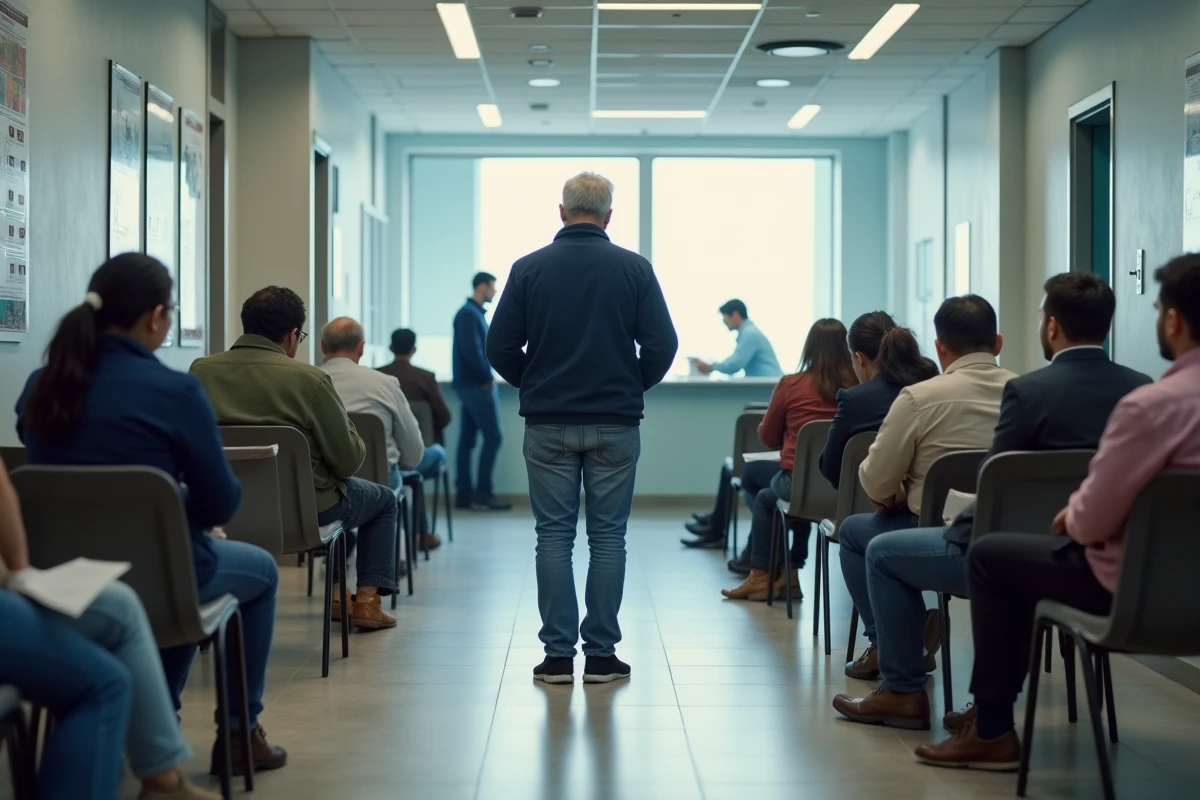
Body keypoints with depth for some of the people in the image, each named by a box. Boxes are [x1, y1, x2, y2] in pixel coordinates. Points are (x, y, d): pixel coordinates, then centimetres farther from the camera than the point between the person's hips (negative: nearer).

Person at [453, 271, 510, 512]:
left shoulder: (473, 312, 16)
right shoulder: (469, 314, -14)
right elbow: (471, 351, -22)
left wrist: (486, 377, 8)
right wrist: (487, 378, -13)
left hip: (471, 384, 9)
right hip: (476, 385, -9)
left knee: (468, 437, 8)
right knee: (493, 437, -7)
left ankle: (464, 493, 10)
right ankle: (482, 493, -6)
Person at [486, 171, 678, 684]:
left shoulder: (529, 268, -1)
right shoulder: (634, 269, -2)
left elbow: (500, 347, -2)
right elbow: (662, 344, -6)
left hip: (548, 424, 0)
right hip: (615, 424, 0)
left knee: (554, 536, 6)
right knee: (607, 537, 6)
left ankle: (558, 655, 6)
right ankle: (601, 654, 8)